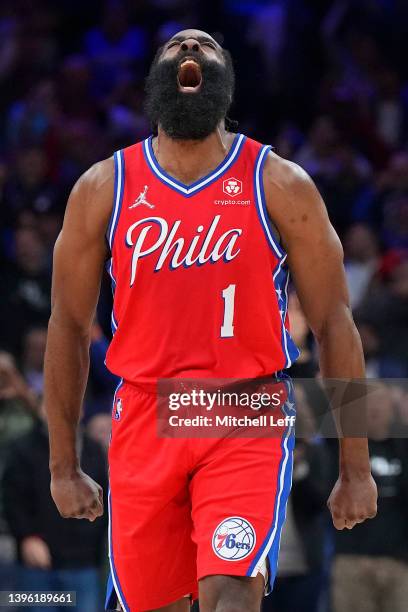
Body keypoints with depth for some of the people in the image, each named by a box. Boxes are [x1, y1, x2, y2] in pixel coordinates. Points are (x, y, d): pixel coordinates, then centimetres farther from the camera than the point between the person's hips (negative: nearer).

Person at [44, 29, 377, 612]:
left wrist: (356, 467, 1)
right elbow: (69, 326, 11)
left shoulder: (280, 187, 0)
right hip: (145, 422, 2)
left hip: (248, 420, -2)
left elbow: (334, 324, 3)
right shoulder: (104, 188, 4)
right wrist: (63, 464, 12)